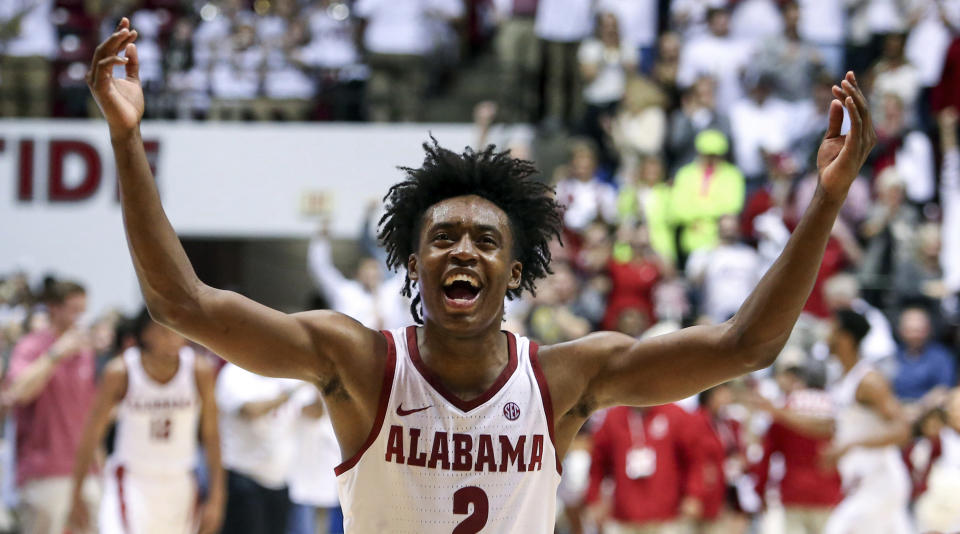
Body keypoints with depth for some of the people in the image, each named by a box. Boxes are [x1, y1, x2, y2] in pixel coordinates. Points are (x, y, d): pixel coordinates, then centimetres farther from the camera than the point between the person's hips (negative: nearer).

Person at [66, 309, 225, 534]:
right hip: (130, 480, -3)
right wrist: (76, 497, -1)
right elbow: (90, 436, -5)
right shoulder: (120, 372, -14)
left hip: (178, 485, 3)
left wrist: (216, 499, -4)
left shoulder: (200, 371, -8)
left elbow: (211, 436, -1)